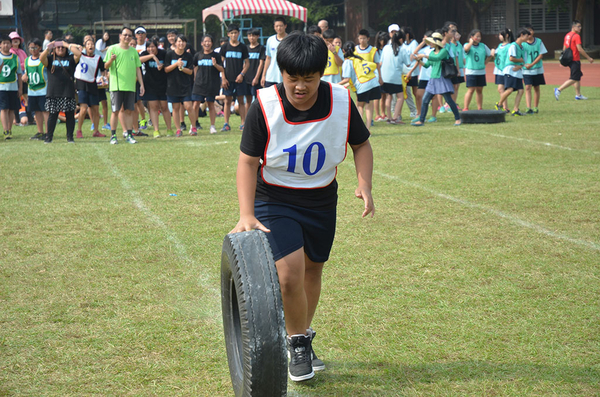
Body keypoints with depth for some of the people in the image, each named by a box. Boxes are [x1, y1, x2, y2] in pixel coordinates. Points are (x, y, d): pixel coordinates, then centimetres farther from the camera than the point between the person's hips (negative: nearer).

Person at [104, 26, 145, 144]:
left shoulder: (133, 51, 13)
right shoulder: (113, 49, 0)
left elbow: (137, 68, 17)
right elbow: (106, 66, -4)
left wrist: (141, 84, 13)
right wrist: (111, 60, -26)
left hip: (130, 86, 4)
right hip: (116, 85, -4)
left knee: (129, 110, 4)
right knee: (116, 110, -4)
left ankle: (129, 135, 10)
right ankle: (113, 136, 2)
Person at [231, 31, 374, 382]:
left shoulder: (341, 101, -14)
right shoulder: (265, 106, -21)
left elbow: (361, 144, 2)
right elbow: (248, 161, -15)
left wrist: (365, 186, -14)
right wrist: (247, 214, -24)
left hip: (322, 200, 3)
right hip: (275, 199, -3)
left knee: (312, 271, 14)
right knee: (289, 273, -17)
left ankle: (302, 338, 37)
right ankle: (298, 342, 7)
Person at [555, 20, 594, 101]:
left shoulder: (567, 35, 13)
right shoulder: (577, 36, -14)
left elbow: (564, 48, 17)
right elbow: (579, 49, -19)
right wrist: (588, 58, -13)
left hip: (569, 60, 10)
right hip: (575, 60, -10)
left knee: (578, 77, 18)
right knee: (574, 79, -7)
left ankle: (578, 95, 20)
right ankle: (559, 90, -13)